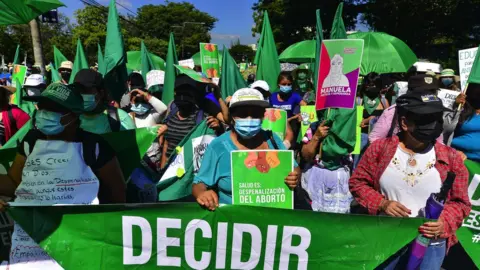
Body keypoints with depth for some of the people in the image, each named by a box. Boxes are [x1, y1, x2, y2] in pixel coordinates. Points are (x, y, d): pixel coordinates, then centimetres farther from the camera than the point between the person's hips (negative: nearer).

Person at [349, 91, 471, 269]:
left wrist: (444, 222, -17)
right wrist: (382, 203, -16)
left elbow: (460, 201, 1)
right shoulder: (380, 148, -9)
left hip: (430, 244, 0)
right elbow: (357, 182, -2)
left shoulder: (451, 158, -7)